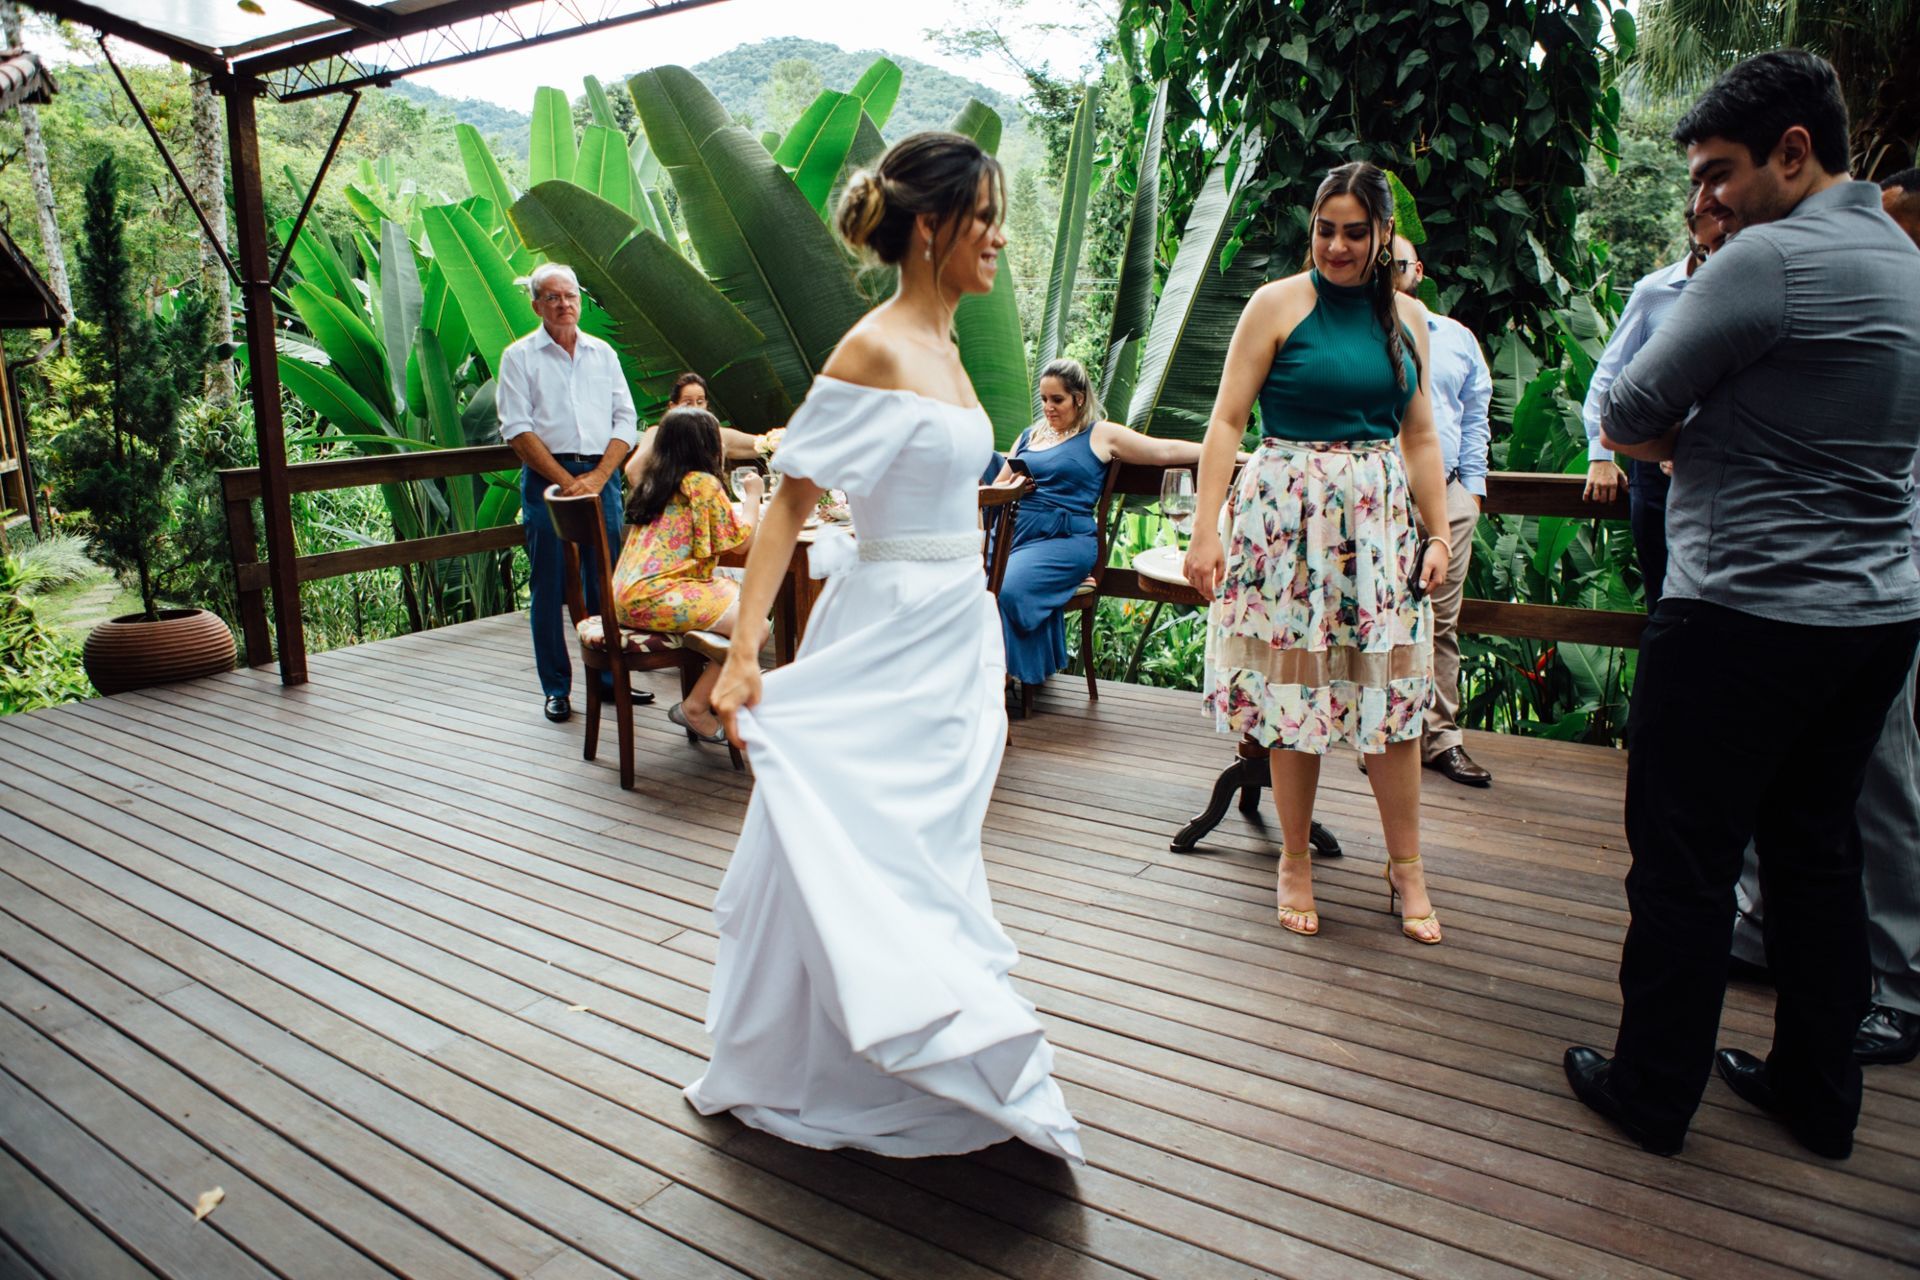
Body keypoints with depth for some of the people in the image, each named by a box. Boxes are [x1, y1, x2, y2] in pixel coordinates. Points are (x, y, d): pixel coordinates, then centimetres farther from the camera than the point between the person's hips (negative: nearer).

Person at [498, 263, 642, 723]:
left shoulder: (603, 353, 14)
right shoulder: (519, 357, 5)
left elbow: (625, 420, 7)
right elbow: (518, 429, -4)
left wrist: (597, 477, -7)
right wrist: (567, 481, -13)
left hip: (602, 476, 3)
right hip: (546, 479, -3)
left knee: (606, 585, 5)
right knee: (549, 588, 1)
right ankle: (556, 688, 9)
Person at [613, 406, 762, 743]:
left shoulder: (652, 482, 18)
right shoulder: (704, 484, -7)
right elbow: (743, 540, -7)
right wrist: (752, 496, 9)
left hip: (632, 595, 10)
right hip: (658, 596, -10)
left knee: (744, 598, 19)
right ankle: (695, 707, -5)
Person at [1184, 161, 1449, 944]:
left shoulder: (1407, 317, 10)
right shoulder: (1277, 305, -2)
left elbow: (1420, 435, 15)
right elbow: (1226, 421, -7)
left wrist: (1439, 531, 9)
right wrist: (1205, 530, -14)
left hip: (1378, 519, 4)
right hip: (1289, 517, -3)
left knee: (1391, 691, 5)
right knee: (1294, 690, 3)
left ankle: (1406, 866, 20)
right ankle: (1295, 861, 19)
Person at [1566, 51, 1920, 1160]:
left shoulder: (1769, 261, -16)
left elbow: (1624, 421, -13)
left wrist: (1692, 439, 5)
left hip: (1746, 616, -9)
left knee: (1686, 861, 3)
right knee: (1818, 850, 17)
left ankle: (1654, 1090, 17)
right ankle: (1820, 1090, 30)